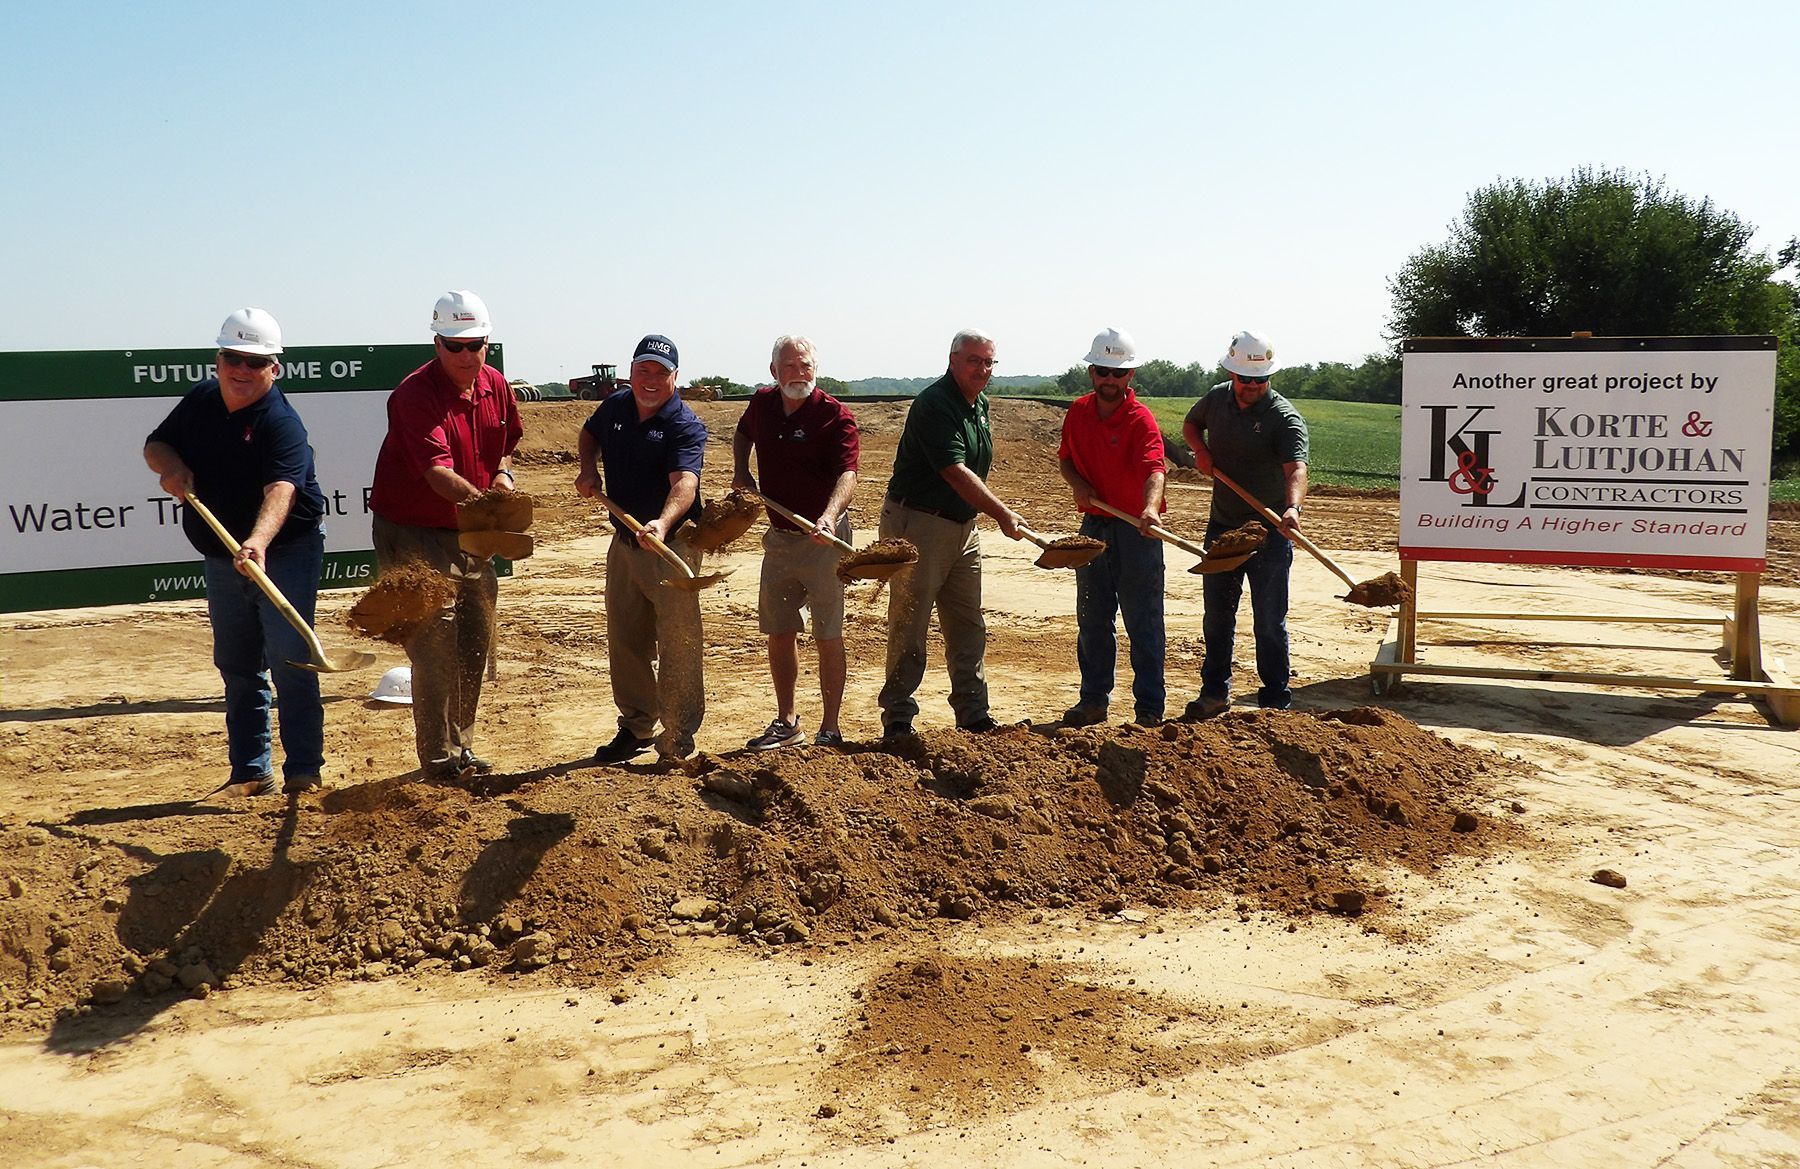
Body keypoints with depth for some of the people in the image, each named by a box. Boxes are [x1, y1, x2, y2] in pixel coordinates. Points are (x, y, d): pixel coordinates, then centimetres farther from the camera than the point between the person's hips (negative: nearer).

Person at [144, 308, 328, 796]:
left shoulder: (281, 423, -21)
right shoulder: (200, 400, 2)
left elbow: (280, 490, -37)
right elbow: (156, 444, 12)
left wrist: (258, 542, -55)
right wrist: (171, 466, -12)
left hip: (285, 554, -7)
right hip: (222, 559, 7)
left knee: (289, 663, -12)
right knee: (237, 667, 12)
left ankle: (303, 773, -6)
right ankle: (250, 773, 21)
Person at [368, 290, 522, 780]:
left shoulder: (496, 385, 2)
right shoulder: (414, 394, -21)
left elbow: (508, 440, 21)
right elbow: (437, 471, -34)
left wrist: (502, 472, 0)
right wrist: (484, 501, -49)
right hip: (414, 536, -7)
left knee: (475, 643, 13)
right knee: (435, 644, -10)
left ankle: (461, 747, 28)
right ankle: (440, 758, 0)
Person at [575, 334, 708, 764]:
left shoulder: (685, 427, -18)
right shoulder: (615, 405, 3)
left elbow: (684, 483, -35)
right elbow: (589, 434, 26)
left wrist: (663, 523, -54)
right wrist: (588, 468, 5)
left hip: (672, 545, -7)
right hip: (624, 542, 7)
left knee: (677, 646, -5)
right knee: (624, 642, 15)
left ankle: (677, 742, 5)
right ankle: (637, 728, 31)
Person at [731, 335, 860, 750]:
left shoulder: (836, 417, -15)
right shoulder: (762, 404, 4)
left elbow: (847, 474, -29)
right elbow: (742, 434, 28)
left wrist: (828, 517, -46)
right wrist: (740, 471, 12)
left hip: (823, 538, -6)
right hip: (779, 536, 6)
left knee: (827, 635, 0)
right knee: (779, 632, 11)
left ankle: (830, 729, 9)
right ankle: (787, 723, 23)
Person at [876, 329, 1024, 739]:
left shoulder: (980, 404, 13)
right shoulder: (934, 404, -17)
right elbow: (955, 472, -25)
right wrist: (1002, 513, -29)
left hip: (963, 526, 9)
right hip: (917, 523, -9)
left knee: (968, 626, 11)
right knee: (910, 625, -3)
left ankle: (973, 713, 19)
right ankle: (898, 718, 5)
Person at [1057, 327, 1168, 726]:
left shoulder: (1141, 419, -14)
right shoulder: (1078, 412, 4)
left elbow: (1154, 468, -30)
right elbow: (1065, 458, 17)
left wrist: (1150, 507, -49)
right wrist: (1077, 483, -4)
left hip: (1136, 528, -6)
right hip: (1094, 524, 6)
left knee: (1143, 622, -1)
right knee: (1091, 619, 12)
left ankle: (1149, 708, 6)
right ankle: (1093, 700, 24)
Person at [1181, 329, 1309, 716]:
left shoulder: (1285, 417, -16)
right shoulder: (1217, 399, 2)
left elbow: (1296, 469, -31)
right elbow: (1190, 423, 23)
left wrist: (1292, 507, -51)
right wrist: (1200, 449, 1)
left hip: (1269, 532, -5)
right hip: (1222, 526, 5)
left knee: (1269, 621, 1)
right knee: (1216, 615, 13)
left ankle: (1276, 700, 13)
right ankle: (1214, 692, 26)